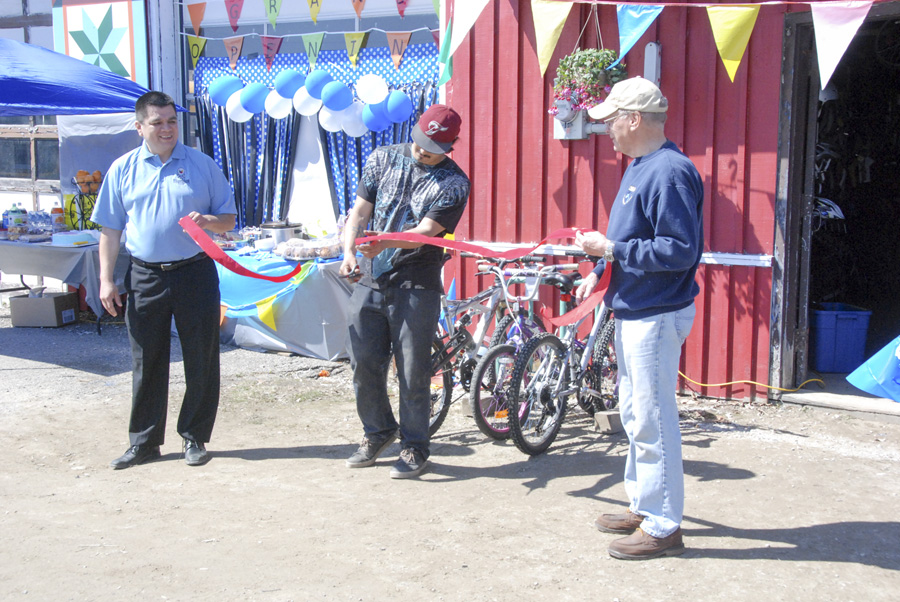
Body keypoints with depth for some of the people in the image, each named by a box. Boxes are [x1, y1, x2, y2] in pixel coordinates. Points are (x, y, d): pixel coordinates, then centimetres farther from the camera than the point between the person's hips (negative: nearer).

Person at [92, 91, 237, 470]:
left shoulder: (202, 165, 4)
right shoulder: (123, 169, 7)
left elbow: (228, 219, 7)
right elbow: (110, 230, 9)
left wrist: (208, 221, -15)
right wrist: (106, 280, 2)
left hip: (195, 273, -1)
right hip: (145, 277, 1)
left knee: (201, 360, 4)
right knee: (146, 362, 7)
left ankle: (195, 437, 18)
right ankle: (144, 442, 18)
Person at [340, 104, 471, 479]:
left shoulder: (453, 184, -6)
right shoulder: (383, 159, 7)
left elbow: (426, 231, -18)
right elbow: (360, 211, 6)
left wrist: (384, 243, -37)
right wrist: (349, 252, -12)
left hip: (415, 287, -4)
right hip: (369, 281, 4)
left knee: (413, 371, 0)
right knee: (364, 363, 9)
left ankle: (414, 448, 17)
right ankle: (377, 432, 31)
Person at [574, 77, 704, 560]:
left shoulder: (669, 172, -20)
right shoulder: (640, 167, 13)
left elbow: (680, 249, -25)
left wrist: (610, 249, -22)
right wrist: (600, 274, 13)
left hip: (656, 316, -11)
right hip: (633, 312, 11)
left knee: (653, 421, -3)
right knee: (635, 415, 18)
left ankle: (663, 527, 8)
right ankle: (643, 508, 31)